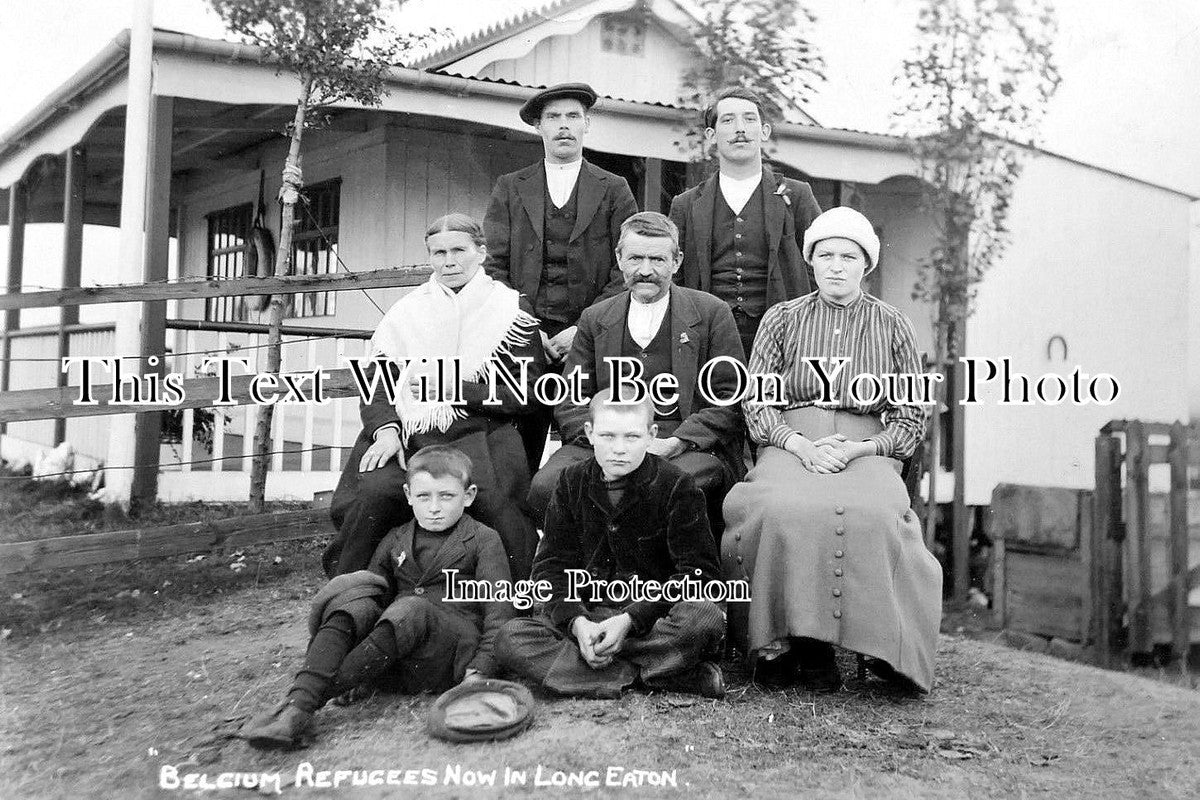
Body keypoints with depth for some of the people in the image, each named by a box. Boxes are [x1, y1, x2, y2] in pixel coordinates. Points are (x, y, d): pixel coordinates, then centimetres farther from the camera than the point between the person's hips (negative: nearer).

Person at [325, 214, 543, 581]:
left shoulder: (510, 308, 11)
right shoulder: (406, 312, 18)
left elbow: (527, 394, 3)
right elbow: (377, 381, 13)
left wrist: (458, 391, -7)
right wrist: (385, 428, -8)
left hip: (480, 433, -2)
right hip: (406, 435, 2)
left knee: (490, 496, -33)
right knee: (375, 492, -28)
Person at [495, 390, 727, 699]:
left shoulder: (675, 485, -4)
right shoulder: (572, 482, 6)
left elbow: (699, 572, -9)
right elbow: (552, 566, 4)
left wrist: (631, 619, -20)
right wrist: (577, 621, -17)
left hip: (656, 618, -3)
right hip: (586, 614, 4)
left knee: (705, 616, -35)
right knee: (510, 639, -23)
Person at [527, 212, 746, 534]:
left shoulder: (711, 312, 9)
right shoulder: (594, 319, 17)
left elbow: (732, 400, 3)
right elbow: (570, 402, 13)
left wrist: (674, 443, -13)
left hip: (689, 445, -2)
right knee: (545, 486, -26)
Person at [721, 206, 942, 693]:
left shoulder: (893, 328, 14)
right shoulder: (782, 318, 15)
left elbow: (911, 418, 10)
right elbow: (755, 402, 7)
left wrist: (860, 449, -8)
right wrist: (801, 446, -11)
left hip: (867, 451, 0)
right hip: (792, 447, 0)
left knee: (872, 516, -35)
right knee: (784, 511, -35)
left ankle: (882, 648, -26)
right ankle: (783, 639, -26)